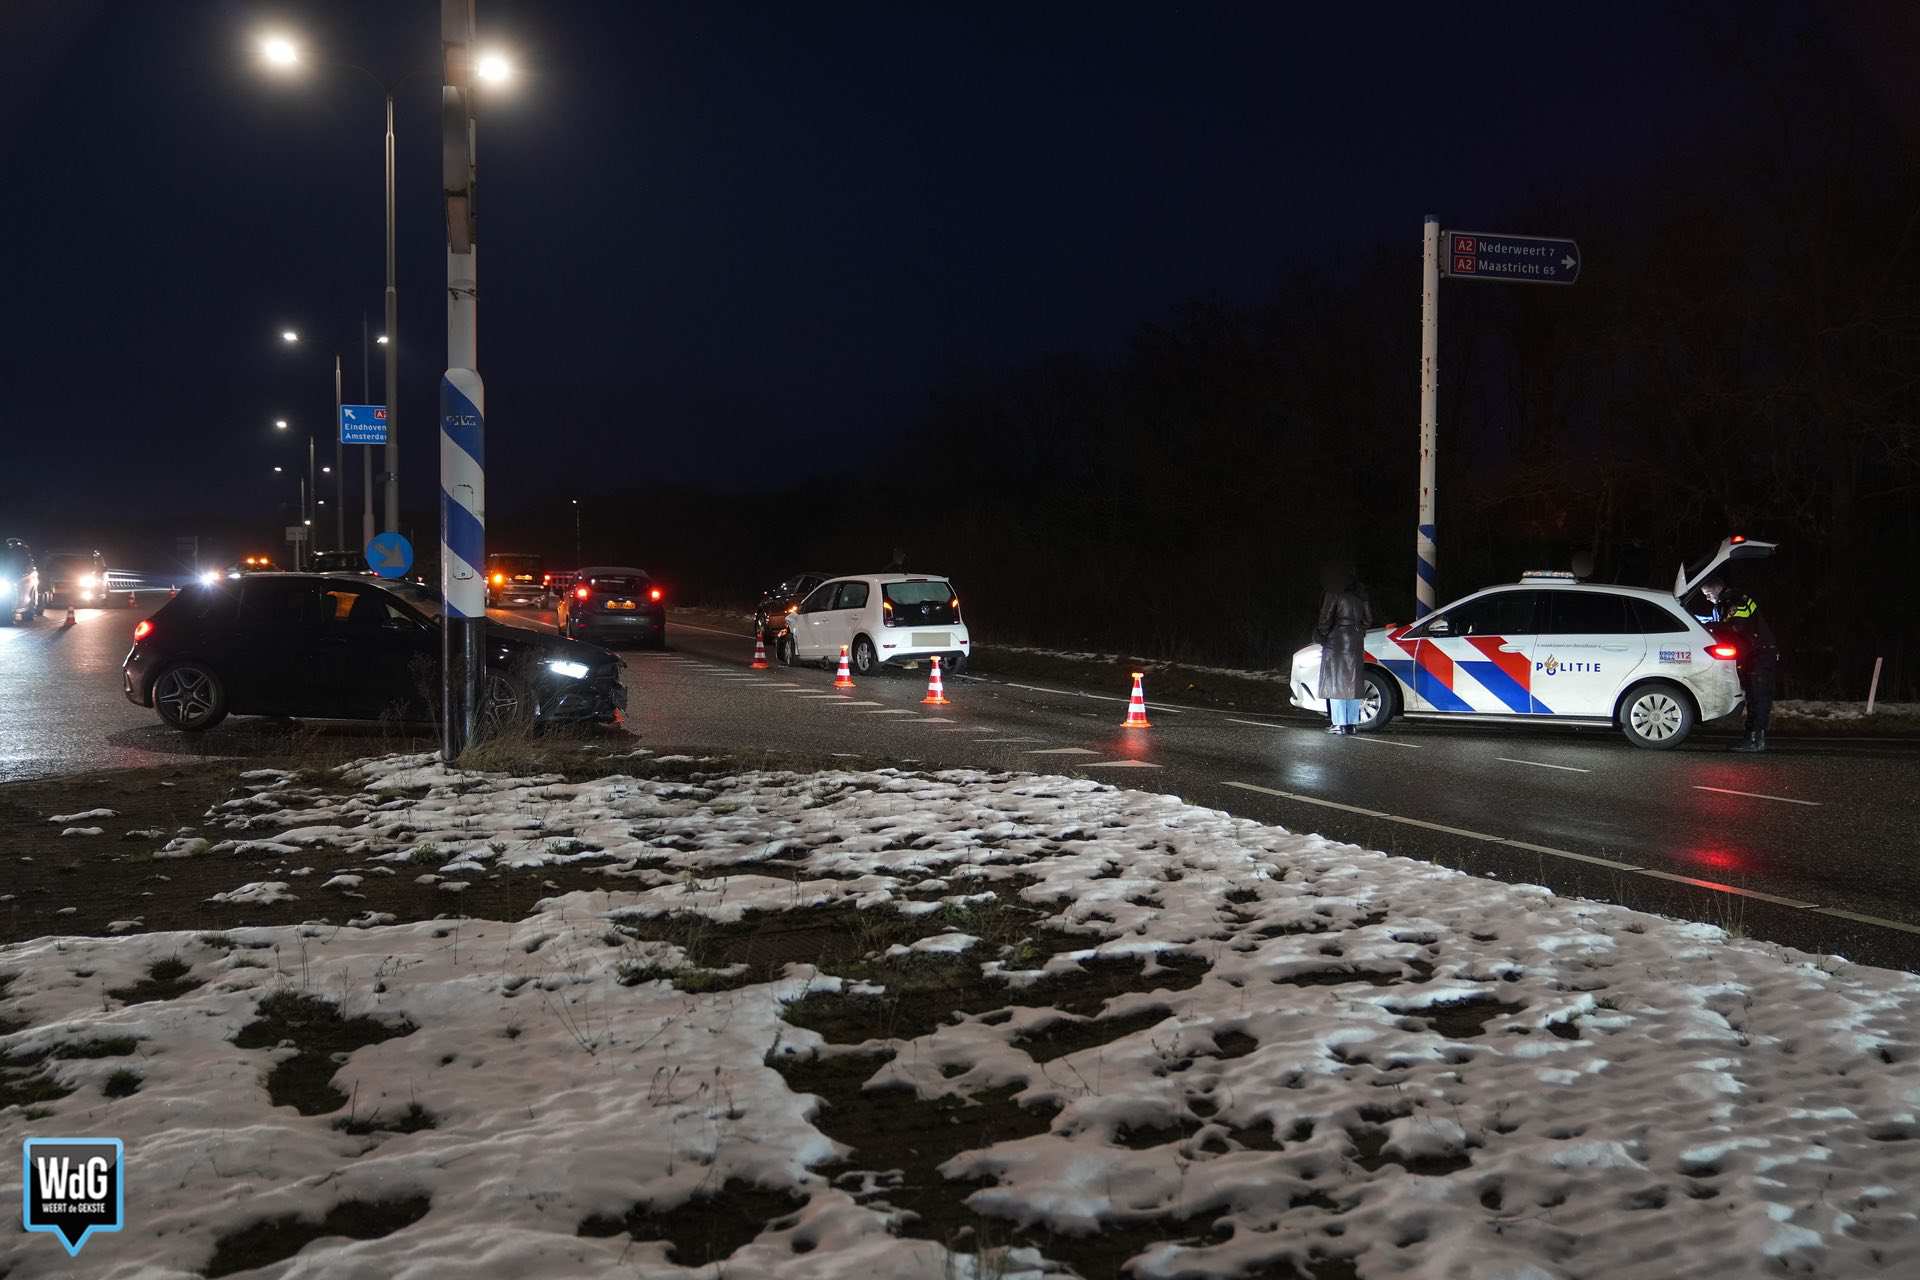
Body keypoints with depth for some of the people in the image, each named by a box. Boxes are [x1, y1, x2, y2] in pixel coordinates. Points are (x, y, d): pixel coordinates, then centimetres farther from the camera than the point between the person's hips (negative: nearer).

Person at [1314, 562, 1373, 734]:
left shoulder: (1333, 594, -11)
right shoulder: (1359, 595, 10)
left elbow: (1325, 619, -12)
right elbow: (1368, 619, 13)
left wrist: (1321, 635, 2)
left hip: (1336, 641, -6)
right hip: (1356, 642, 6)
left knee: (1336, 681, -1)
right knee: (1352, 683, 10)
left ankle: (1340, 723, -4)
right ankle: (1353, 723, 10)